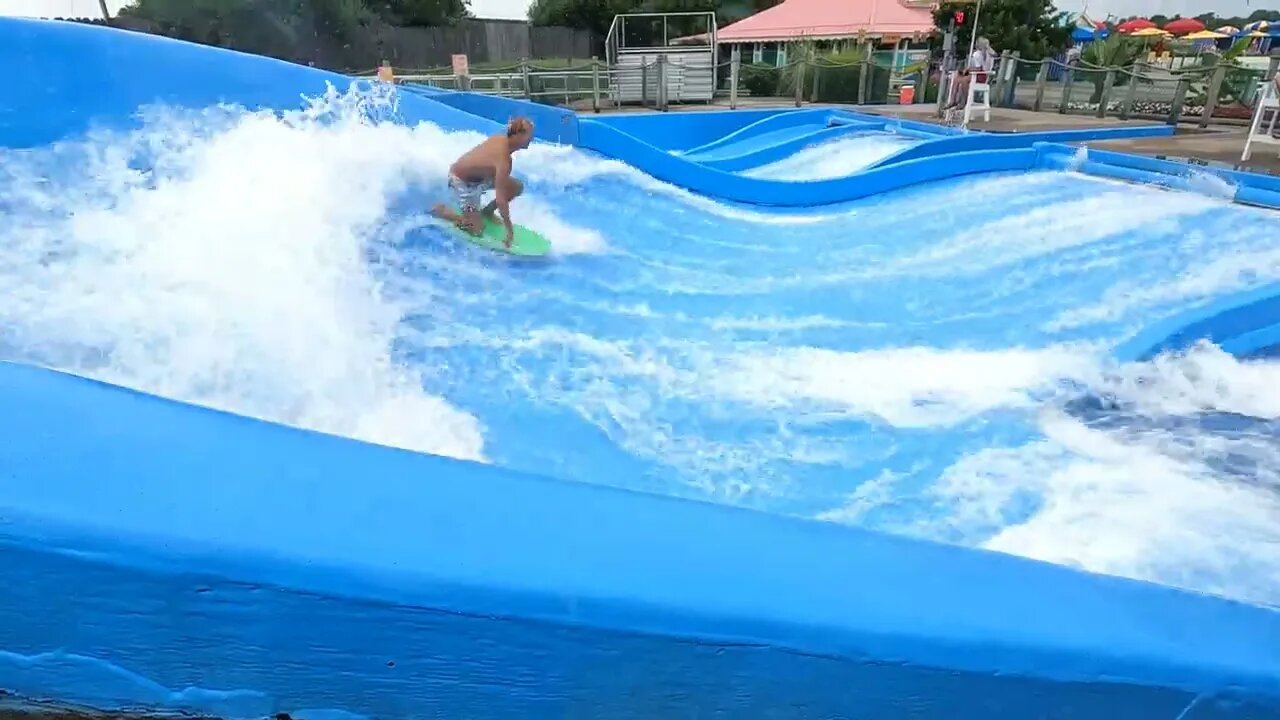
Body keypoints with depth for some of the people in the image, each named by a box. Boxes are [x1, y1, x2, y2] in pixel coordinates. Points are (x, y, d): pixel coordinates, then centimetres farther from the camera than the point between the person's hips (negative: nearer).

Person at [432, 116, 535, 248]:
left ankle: (487, 211, 23)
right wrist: (509, 230, -28)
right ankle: (441, 210, 9)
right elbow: (501, 199, -34)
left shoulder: (501, 139, -12)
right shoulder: (504, 160, -36)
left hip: (478, 174, 9)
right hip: (462, 182, -9)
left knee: (517, 187, 8)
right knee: (477, 230, -5)